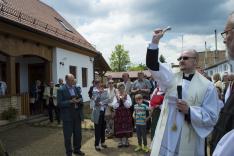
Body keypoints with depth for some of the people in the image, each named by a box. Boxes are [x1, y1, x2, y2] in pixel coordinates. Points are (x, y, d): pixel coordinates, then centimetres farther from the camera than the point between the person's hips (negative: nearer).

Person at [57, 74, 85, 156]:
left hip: (77, 115, 5)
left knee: (78, 134, 16)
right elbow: (60, 103, -15)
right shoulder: (61, 90, -10)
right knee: (68, 136, 8)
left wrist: (79, 100, -12)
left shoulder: (76, 88, 6)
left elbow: (81, 98, 11)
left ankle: (77, 149, 35)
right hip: (67, 116, -5)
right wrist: (70, 101, -24)